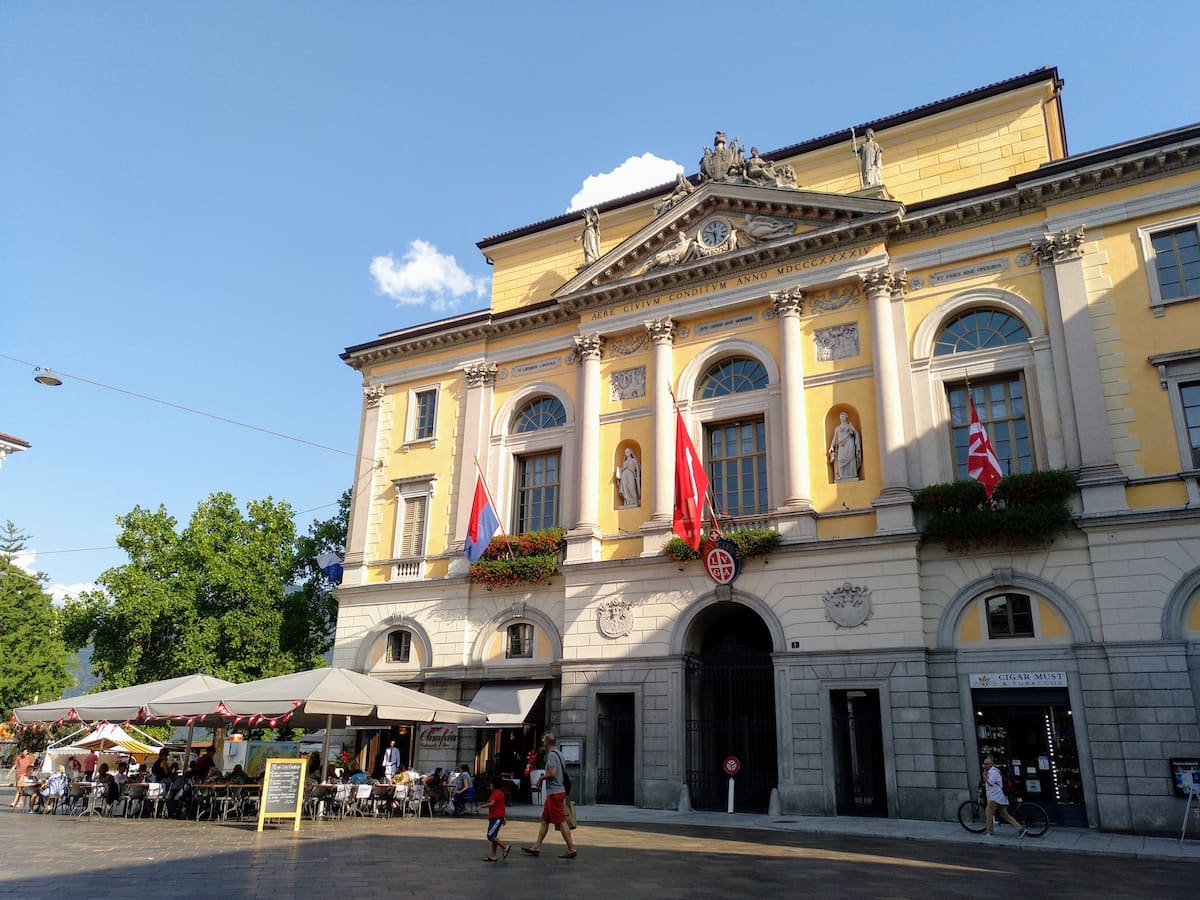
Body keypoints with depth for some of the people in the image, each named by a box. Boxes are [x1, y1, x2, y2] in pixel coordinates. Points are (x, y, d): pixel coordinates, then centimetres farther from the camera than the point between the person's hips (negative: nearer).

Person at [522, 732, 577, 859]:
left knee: (561, 822, -6)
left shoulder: (551, 755, -15)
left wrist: (541, 777, -7)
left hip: (555, 793, -10)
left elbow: (552, 773, -25)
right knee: (545, 820, 14)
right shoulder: (558, 754, 15)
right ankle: (536, 847, 19)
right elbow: (563, 772, 20)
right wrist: (545, 777, 18)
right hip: (553, 793, 10)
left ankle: (571, 849, -3)